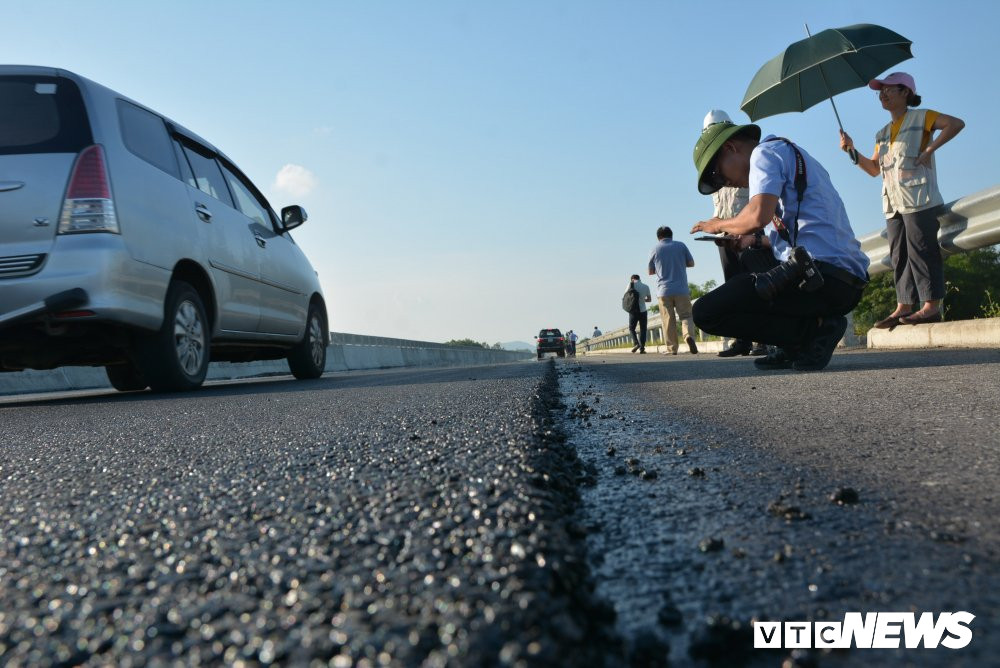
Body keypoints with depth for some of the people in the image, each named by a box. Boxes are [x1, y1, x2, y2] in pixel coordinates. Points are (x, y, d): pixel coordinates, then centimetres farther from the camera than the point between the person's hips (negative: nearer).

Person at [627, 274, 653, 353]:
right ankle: (642, 348, -2)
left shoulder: (631, 285, -2)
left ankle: (636, 343, -8)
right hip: (643, 311, 2)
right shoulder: (646, 286, 6)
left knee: (631, 328, 12)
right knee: (642, 330, 7)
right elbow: (649, 299, 13)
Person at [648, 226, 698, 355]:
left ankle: (672, 348, 1)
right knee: (686, 315, 5)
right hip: (681, 289, 0)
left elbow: (650, 272, 9)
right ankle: (689, 335, -22)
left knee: (668, 320, 4)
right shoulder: (681, 245, 5)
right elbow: (691, 263, 11)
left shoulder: (655, 249, 3)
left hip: (664, 290, 0)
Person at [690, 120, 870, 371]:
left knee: (706, 312, -11)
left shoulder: (766, 151, 0)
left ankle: (814, 328, -9)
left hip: (820, 275, -10)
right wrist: (755, 242, 35)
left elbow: (759, 215, -18)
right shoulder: (794, 159, 28)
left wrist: (719, 225, 1)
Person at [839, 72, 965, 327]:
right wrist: (852, 151, 6)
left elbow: (956, 123, -10)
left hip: (918, 199, -7)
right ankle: (904, 306, 4)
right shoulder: (883, 133, 22)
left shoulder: (920, 117, 3)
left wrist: (929, 150, -17)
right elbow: (874, 168, 18)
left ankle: (932, 305, -9)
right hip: (893, 202, 7)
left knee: (921, 250, -11)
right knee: (899, 255, 3)